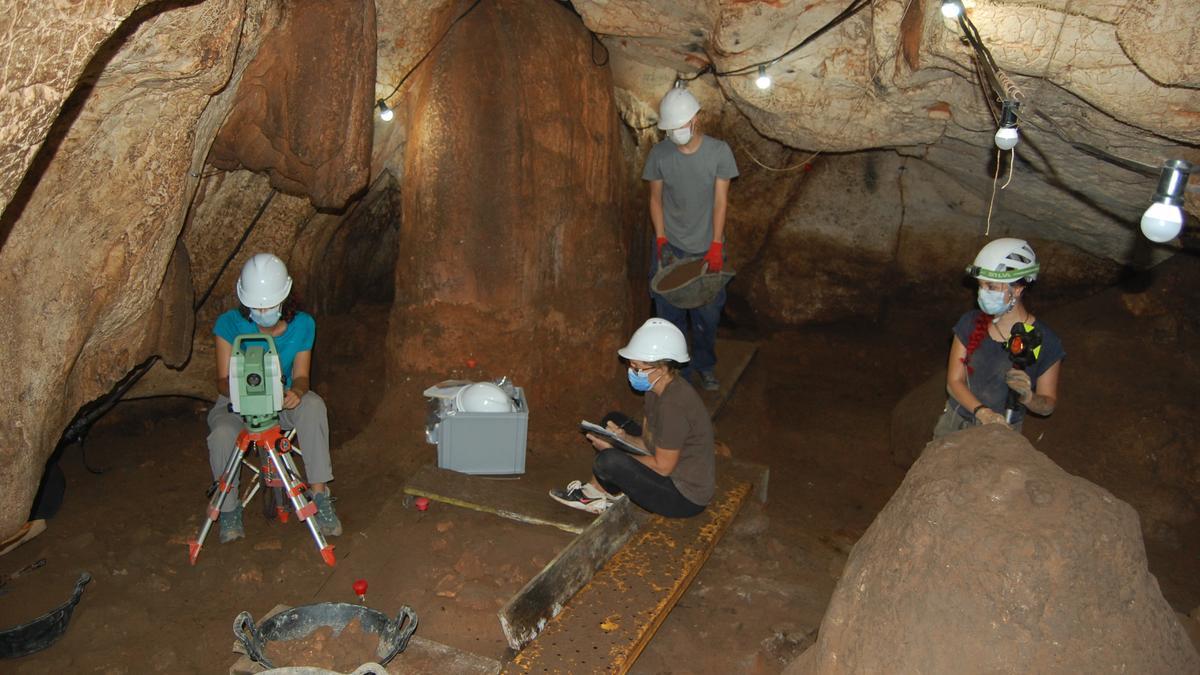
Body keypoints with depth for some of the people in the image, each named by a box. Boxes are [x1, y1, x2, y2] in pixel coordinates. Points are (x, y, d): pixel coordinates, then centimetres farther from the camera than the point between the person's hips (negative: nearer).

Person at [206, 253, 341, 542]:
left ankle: (319, 494, -28)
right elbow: (222, 380, -14)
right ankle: (229, 508, -8)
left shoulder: (302, 325, -12)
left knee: (313, 405, -33)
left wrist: (296, 392, -34)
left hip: (283, 399, 1)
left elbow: (300, 375, -8)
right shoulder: (229, 324, -16)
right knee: (222, 434, -35)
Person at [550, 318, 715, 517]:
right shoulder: (658, 388, 0)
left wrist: (613, 453, -14)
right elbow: (648, 441, 8)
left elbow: (662, 467, -23)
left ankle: (597, 492, 6)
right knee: (613, 421, 11)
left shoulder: (674, 404, -29)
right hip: (675, 472, 10)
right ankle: (598, 490, 4)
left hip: (685, 498, -10)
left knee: (608, 461, -27)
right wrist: (624, 438, -12)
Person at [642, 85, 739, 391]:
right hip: (670, 247, 1)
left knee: (708, 312, 8)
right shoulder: (659, 154, -6)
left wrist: (716, 246, -13)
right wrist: (661, 239, -7)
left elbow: (720, 201, -7)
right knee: (670, 312, 4)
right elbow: (656, 199, 2)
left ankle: (704, 365, 30)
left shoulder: (718, 151, -9)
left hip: (706, 247, 0)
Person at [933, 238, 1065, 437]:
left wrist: (1027, 396, -29)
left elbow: (1048, 404, -6)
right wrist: (982, 411, -25)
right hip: (954, 423, 3)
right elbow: (954, 381, -8)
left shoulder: (1045, 342, -15)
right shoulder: (970, 323, -7)